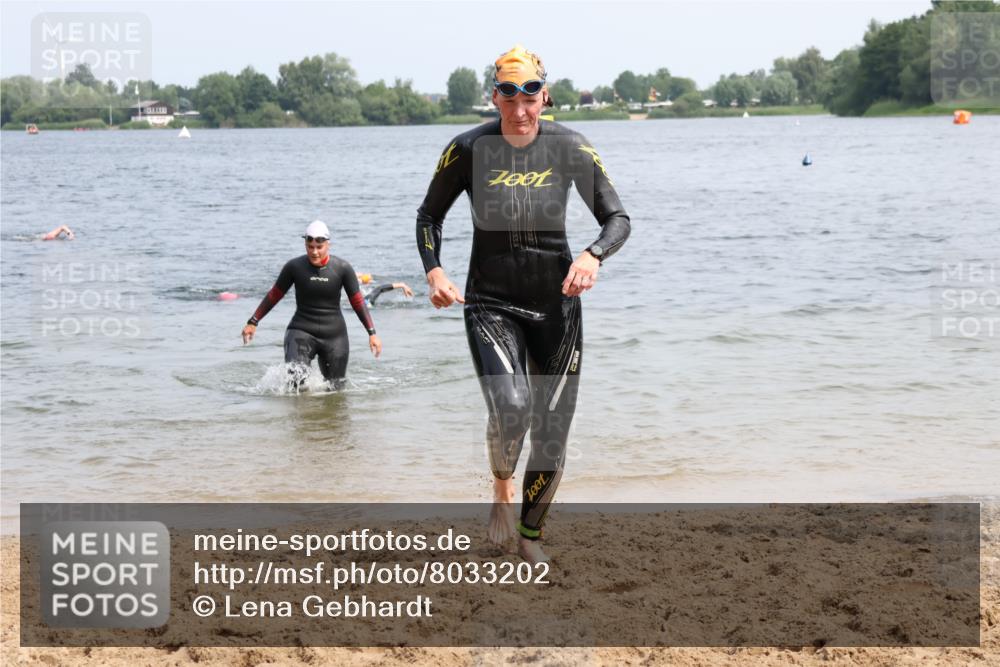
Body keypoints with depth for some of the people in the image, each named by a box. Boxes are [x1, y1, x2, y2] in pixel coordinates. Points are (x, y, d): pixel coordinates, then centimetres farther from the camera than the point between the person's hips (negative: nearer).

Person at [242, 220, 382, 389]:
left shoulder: (342, 268, -4)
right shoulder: (294, 267, -5)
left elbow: (358, 302, 2)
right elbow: (274, 296, 7)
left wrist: (372, 333, -3)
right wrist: (253, 322, 8)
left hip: (334, 335, 2)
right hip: (301, 331, -1)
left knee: (335, 389, 6)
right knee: (296, 377, -27)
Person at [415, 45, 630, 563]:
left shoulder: (570, 148, -6)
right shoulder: (468, 149, -7)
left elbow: (618, 218, -1)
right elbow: (429, 215, 7)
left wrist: (593, 256, -22)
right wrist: (433, 271, -10)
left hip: (556, 304, 2)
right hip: (490, 302, -2)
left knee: (552, 435, 4)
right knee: (510, 408, -27)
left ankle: (530, 534, 28)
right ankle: (502, 489, 6)